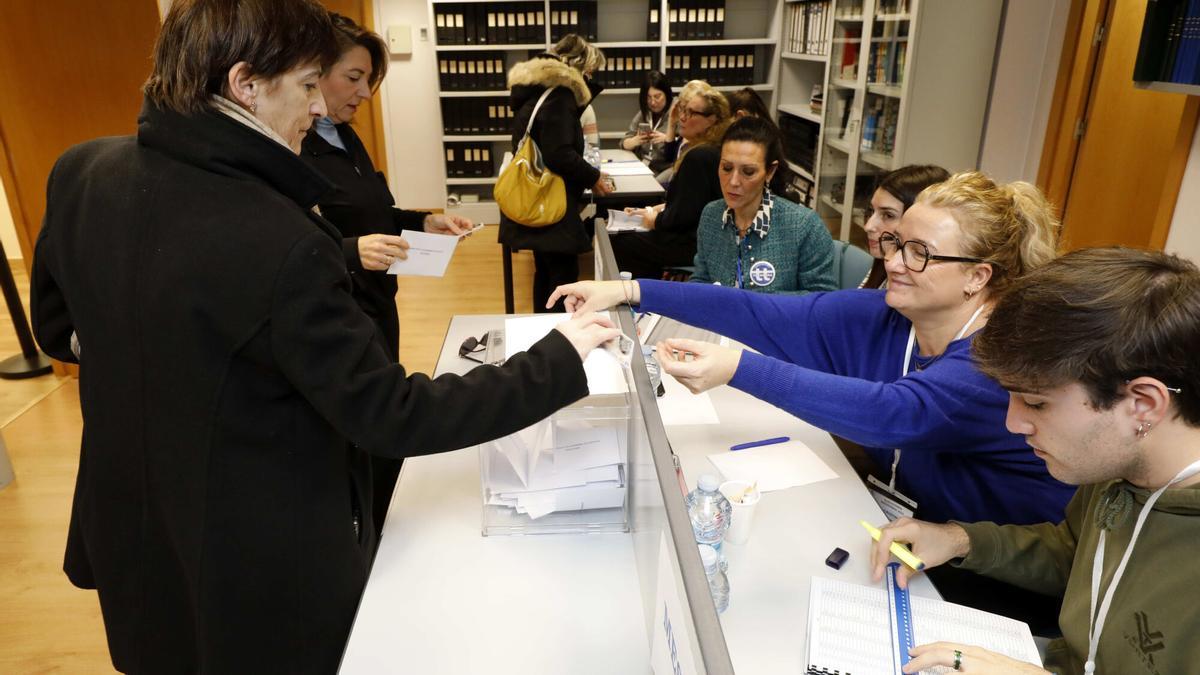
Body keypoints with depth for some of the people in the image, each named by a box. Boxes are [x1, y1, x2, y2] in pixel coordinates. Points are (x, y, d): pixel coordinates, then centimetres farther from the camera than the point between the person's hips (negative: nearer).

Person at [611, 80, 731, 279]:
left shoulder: (699, 157, -24)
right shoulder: (713, 150, 8)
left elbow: (683, 216, -23)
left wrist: (655, 220, -6)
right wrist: (656, 209, 10)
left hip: (695, 244, -10)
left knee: (620, 245, 1)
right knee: (625, 239, 18)